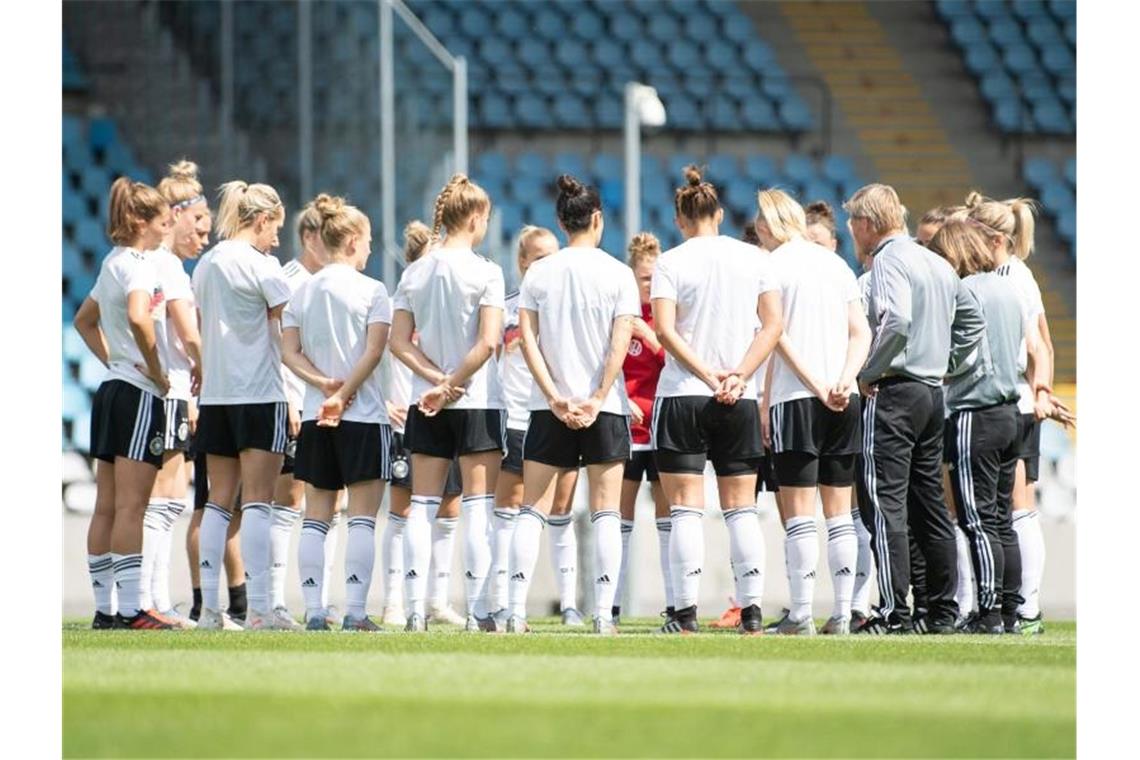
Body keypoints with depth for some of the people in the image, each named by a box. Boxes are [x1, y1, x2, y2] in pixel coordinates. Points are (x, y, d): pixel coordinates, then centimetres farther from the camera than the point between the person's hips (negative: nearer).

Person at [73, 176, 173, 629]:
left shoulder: (113, 264, 16)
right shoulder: (138, 265, -12)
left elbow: (84, 321, 30)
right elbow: (138, 316, -31)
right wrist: (157, 371, -19)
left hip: (112, 388, 9)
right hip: (138, 393, -9)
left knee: (108, 507, 8)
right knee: (131, 508, -10)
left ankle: (104, 608, 9)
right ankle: (131, 609, -12)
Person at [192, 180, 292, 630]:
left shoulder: (206, 264, 13)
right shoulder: (261, 265, -8)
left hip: (214, 393, 7)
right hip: (260, 394, -7)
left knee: (219, 500, 9)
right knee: (257, 501, -7)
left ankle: (209, 608, 5)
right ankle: (258, 609, -12)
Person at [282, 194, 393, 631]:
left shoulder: (302, 292, 9)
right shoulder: (372, 291, -5)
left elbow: (289, 352, 2)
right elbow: (374, 351, -13)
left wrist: (323, 383, -8)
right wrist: (344, 394, -11)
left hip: (315, 418, 4)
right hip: (363, 416, -4)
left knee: (315, 517, 7)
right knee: (362, 517, -3)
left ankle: (313, 611, 2)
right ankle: (355, 611, -9)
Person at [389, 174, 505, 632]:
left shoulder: (414, 273, 6)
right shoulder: (485, 272, -8)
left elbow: (399, 342, 0)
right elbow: (488, 342, -17)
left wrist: (438, 381, -7)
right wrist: (454, 384, -11)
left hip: (425, 405, 4)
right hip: (477, 403, -4)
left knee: (422, 505, 6)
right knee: (478, 506, -1)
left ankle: (415, 611, 2)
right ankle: (477, 612, -6)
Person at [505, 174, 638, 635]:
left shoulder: (538, 274, 2)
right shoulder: (618, 274, -3)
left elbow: (528, 340, -4)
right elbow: (620, 344, -10)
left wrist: (555, 398, -6)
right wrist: (596, 400, -9)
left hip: (550, 407, 2)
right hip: (604, 407, -2)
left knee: (532, 509, 5)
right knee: (605, 512, 2)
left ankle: (517, 613, -3)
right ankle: (603, 615, -4)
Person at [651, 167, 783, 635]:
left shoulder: (671, 263, -3)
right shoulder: (753, 259, 6)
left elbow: (665, 330, -13)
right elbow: (773, 324, 0)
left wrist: (707, 375, -13)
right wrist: (739, 375, -6)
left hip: (682, 396, -3)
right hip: (740, 402, 3)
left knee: (685, 508, -2)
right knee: (741, 508, 8)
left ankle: (686, 613, -8)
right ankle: (751, 610, 3)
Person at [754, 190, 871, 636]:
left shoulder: (773, 265, -3)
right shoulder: (836, 264, 15)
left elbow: (779, 337, -11)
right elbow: (861, 332, 7)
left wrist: (817, 386, -13)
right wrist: (844, 380, -5)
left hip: (795, 397, -5)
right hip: (844, 401, 5)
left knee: (798, 513, -4)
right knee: (839, 510, 8)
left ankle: (801, 615, -8)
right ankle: (842, 614, 5)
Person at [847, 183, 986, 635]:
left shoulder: (889, 260, -11)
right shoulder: (938, 264, 17)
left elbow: (897, 320, -26)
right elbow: (972, 321, 24)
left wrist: (868, 372, -16)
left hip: (894, 393, -9)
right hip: (932, 393, 9)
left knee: (886, 503, -9)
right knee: (929, 505, 13)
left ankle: (894, 613, -14)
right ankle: (943, 612, 15)